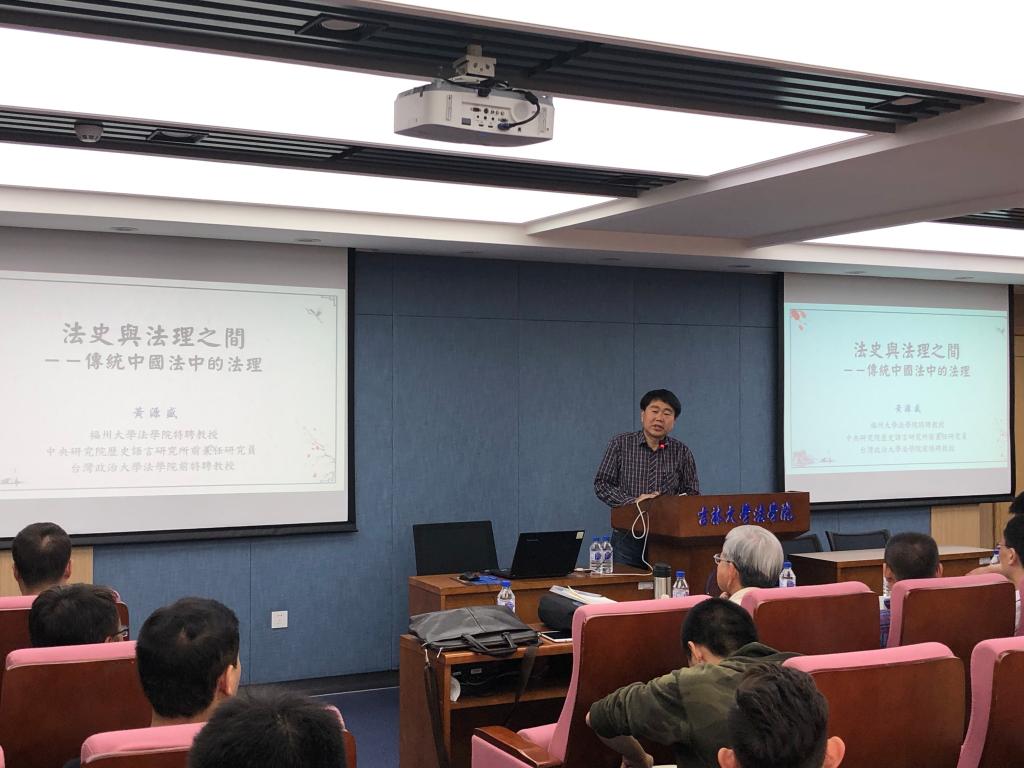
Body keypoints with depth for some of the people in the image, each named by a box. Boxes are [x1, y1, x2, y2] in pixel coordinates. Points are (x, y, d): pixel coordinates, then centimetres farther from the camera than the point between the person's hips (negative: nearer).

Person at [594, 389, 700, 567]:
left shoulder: (682, 452, 6)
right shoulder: (620, 444, 3)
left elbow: (692, 494, 9)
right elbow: (601, 484, 1)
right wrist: (633, 501, -13)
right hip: (628, 537, -1)